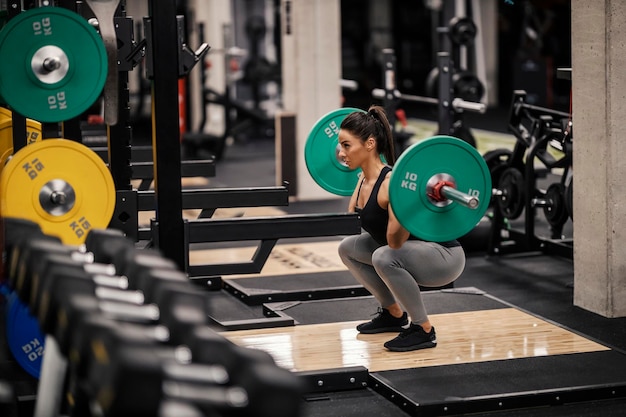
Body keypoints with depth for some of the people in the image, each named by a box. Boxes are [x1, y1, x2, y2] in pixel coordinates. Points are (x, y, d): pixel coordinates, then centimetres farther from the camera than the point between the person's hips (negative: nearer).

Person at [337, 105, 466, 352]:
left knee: (384, 257, -35)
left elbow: (395, 240, -34)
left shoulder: (391, 182, -26)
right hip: (413, 253, 9)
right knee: (347, 248, 13)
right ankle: (394, 314, 21)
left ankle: (423, 330, -15)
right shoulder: (365, 178, 0)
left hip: (444, 256, -9)